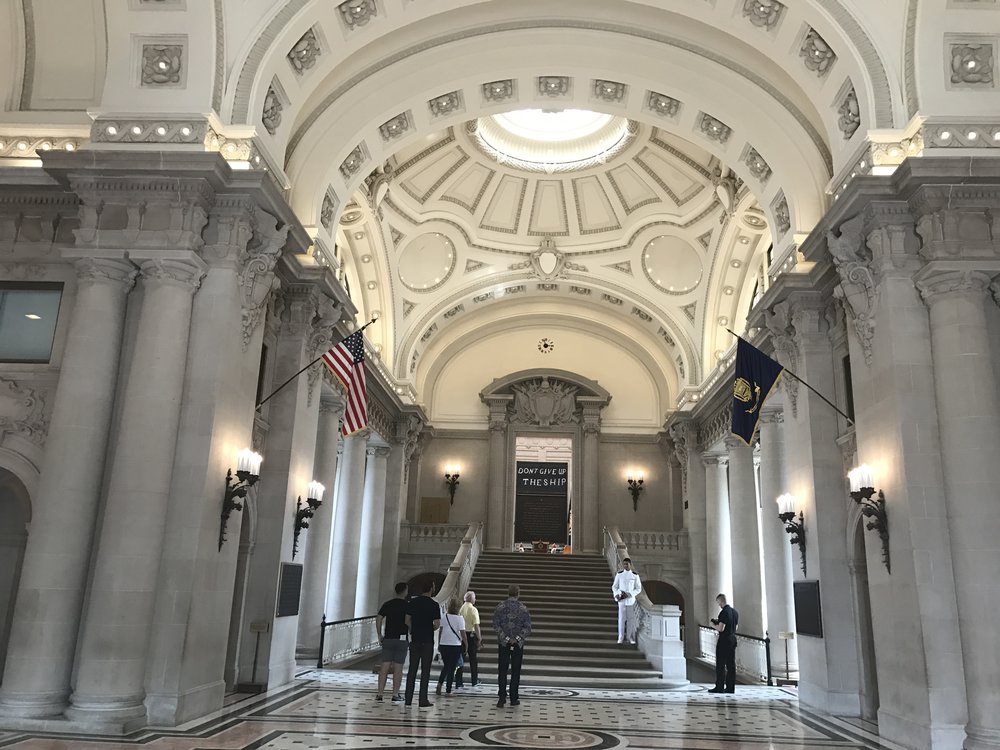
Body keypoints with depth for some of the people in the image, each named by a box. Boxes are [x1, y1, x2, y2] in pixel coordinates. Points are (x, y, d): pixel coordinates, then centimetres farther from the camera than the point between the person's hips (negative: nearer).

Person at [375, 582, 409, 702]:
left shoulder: (387, 604, 5)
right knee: (398, 668, 2)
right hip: (401, 639, -3)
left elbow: (378, 619, 1)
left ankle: (379, 694, 5)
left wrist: (380, 635, 8)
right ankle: (395, 695, 5)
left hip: (388, 638, 3)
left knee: (385, 666, 5)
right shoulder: (407, 605, -5)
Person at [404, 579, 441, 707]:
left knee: (412, 670, 10)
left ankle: (408, 699, 11)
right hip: (428, 641, -4)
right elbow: (437, 624, -11)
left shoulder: (412, 602, 3)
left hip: (414, 640, 4)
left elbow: (407, 621, 3)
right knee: (425, 671, 3)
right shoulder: (434, 605, -9)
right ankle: (423, 700, 5)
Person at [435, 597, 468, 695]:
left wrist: (439, 644, 14)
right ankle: (448, 691, 6)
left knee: (446, 666, 19)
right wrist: (466, 644, 2)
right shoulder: (460, 618, -9)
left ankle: (440, 683, -3)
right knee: (452, 668, 5)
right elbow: (462, 633, -10)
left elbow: (440, 631, 5)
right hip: (455, 646, -3)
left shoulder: (444, 617, 2)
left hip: (444, 645, 3)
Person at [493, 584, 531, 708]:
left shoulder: (500, 607, -2)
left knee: (502, 671, 7)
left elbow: (496, 625, -8)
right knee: (515, 671, 9)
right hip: (518, 644, 0)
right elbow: (527, 628, -9)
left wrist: (506, 638, -9)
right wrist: (517, 638, -10)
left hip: (503, 643, 0)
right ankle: (513, 699, 12)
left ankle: (502, 697, -2)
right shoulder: (523, 609, -4)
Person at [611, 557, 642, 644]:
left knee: (631, 619, 2)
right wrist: (617, 595, -12)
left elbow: (638, 589, 2)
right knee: (621, 618, 1)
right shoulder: (619, 574, 0)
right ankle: (621, 638, 10)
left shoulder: (635, 575, -2)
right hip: (621, 600, 0)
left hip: (631, 600, 0)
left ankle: (631, 638, 13)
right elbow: (614, 586, 6)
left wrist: (629, 594, -11)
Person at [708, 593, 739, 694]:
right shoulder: (735, 612, 10)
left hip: (724, 640, -8)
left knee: (720, 665, -2)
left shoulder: (723, 612, -16)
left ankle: (719, 687, -1)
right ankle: (730, 687, 12)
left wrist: (713, 625, -2)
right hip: (733, 639, 8)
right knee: (731, 664, 10)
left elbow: (721, 628, -21)